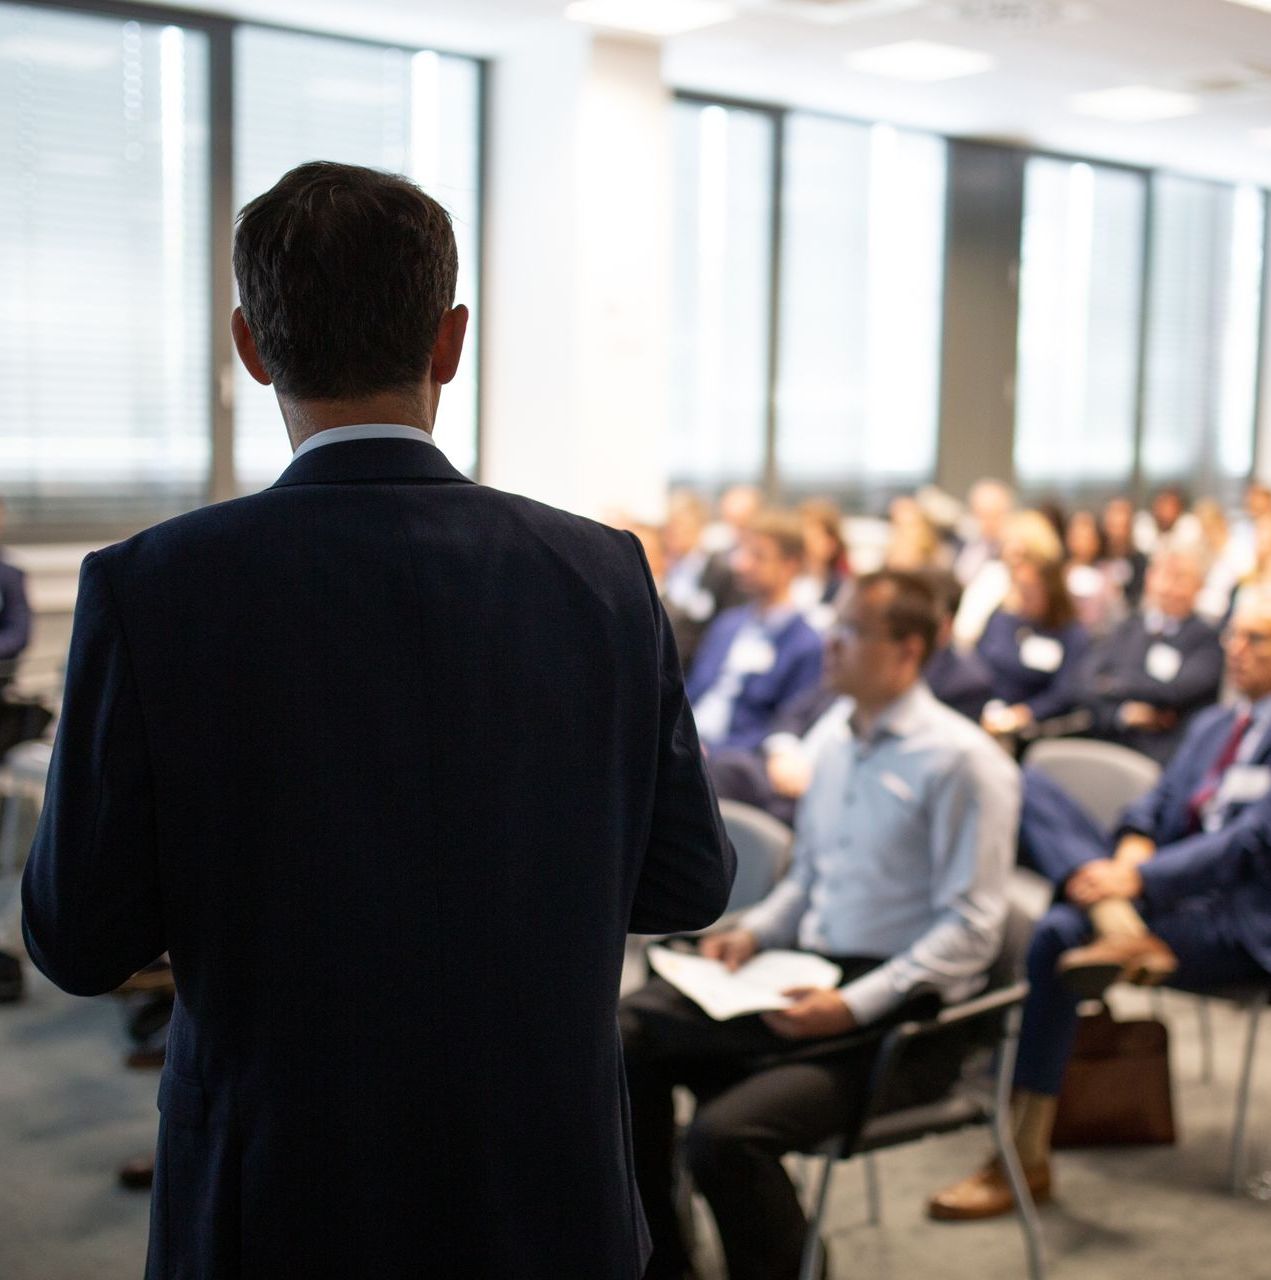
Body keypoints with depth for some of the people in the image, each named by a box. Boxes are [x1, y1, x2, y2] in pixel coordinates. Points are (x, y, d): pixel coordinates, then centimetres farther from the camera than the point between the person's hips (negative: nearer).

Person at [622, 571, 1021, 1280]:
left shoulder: (962, 760, -9)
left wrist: (857, 1004, -21)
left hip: (898, 1008, -8)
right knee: (627, 1031, -10)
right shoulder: (840, 748, 15)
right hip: (808, 975, 8)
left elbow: (971, 928, -13)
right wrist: (753, 933, 5)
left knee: (724, 1134, -28)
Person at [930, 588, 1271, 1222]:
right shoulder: (1210, 725, 24)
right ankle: (1120, 931, -33)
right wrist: (1130, 854, -8)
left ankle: (1024, 1161, -23)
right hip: (1158, 889, 8)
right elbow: (1158, 805, 16)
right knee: (1021, 788, -10)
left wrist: (1140, 877, -25)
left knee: (1058, 935, -32)